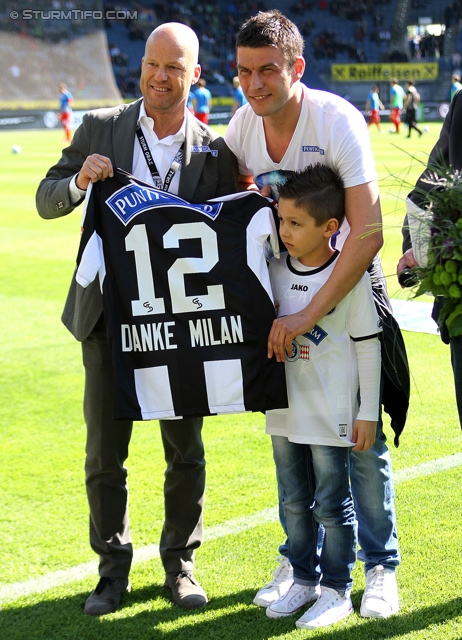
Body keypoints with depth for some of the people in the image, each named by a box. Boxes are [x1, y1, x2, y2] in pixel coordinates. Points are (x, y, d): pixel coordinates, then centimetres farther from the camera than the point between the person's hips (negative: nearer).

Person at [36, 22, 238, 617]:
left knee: (185, 452, 8)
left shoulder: (215, 153, -3)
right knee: (104, 453, 7)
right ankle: (113, 568, 21)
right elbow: (46, 201, 3)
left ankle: (180, 563, 25)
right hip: (109, 317, 1)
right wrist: (78, 181, -18)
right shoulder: (100, 128, -1)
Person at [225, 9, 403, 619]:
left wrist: (309, 315, -35)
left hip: (348, 286, -5)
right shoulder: (243, 124, -8)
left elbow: (368, 232, -32)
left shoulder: (338, 121, -26)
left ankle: (381, 567, 11)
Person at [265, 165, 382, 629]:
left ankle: (336, 590, 16)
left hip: (330, 415, -6)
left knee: (332, 504, 4)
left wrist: (367, 412, -8)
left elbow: (368, 346, -8)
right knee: (295, 503, 16)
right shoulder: (275, 271, 2)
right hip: (284, 411, 6)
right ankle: (304, 580, 30)